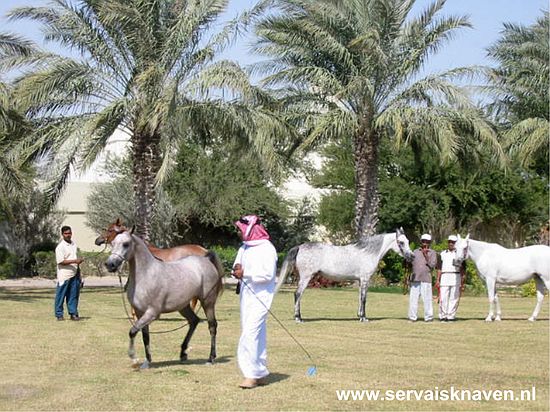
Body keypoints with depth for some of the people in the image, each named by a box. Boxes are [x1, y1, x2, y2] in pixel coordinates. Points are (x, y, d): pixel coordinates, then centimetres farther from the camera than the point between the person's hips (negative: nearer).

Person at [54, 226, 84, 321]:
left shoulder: (74, 244, 13)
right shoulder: (60, 247, -11)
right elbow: (60, 261, -18)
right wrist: (75, 261, -23)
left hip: (74, 274, 7)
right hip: (64, 275, -6)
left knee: (73, 295, 7)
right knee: (61, 295, 0)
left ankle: (73, 313, 12)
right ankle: (59, 314, 6)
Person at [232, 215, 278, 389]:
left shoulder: (266, 249, -11)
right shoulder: (244, 248, 14)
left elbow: (268, 275, -17)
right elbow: (238, 267, 19)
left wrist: (245, 273, -18)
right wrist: (237, 271, -5)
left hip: (260, 297, -8)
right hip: (246, 295, 8)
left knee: (251, 332, -16)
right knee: (257, 334, 12)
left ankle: (252, 374, -15)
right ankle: (261, 373, 19)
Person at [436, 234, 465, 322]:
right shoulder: (443, 254, 15)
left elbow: (462, 269, 7)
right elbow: (440, 268, 13)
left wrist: (462, 281, 0)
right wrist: (438, 280, 5)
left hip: (456, 277, -1)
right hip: (444, 277, 1)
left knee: (454, 298, -2)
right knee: (443, 298, -5)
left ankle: (451, 316, 3)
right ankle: (443, 316, 1)